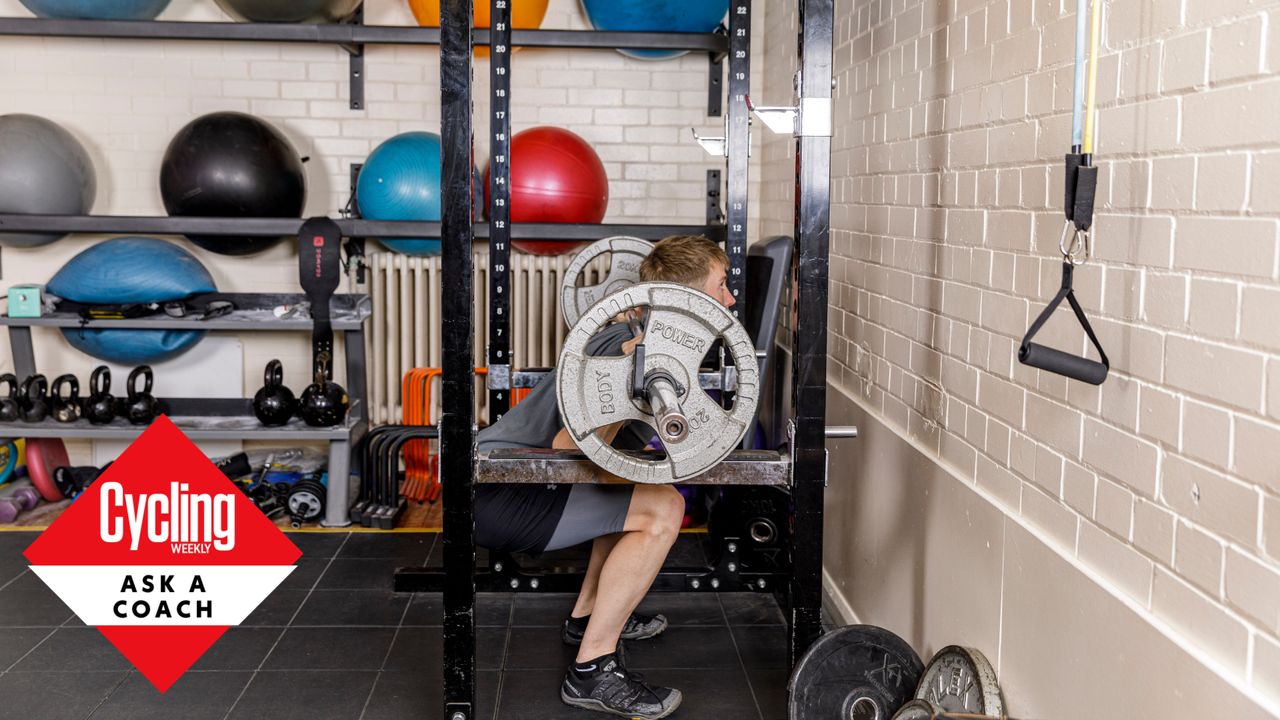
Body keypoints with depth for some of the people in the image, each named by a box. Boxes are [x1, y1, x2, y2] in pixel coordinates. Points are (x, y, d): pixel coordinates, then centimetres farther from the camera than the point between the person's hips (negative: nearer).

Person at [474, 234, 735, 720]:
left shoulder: (637, 338, 10)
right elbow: (570, 447, -29)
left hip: (502, 480, 11)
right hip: (500, 497, -11)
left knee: (644, 491, 24)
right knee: (662, 509, -20)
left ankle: (587, 616, 28)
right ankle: (592, 673, -11)